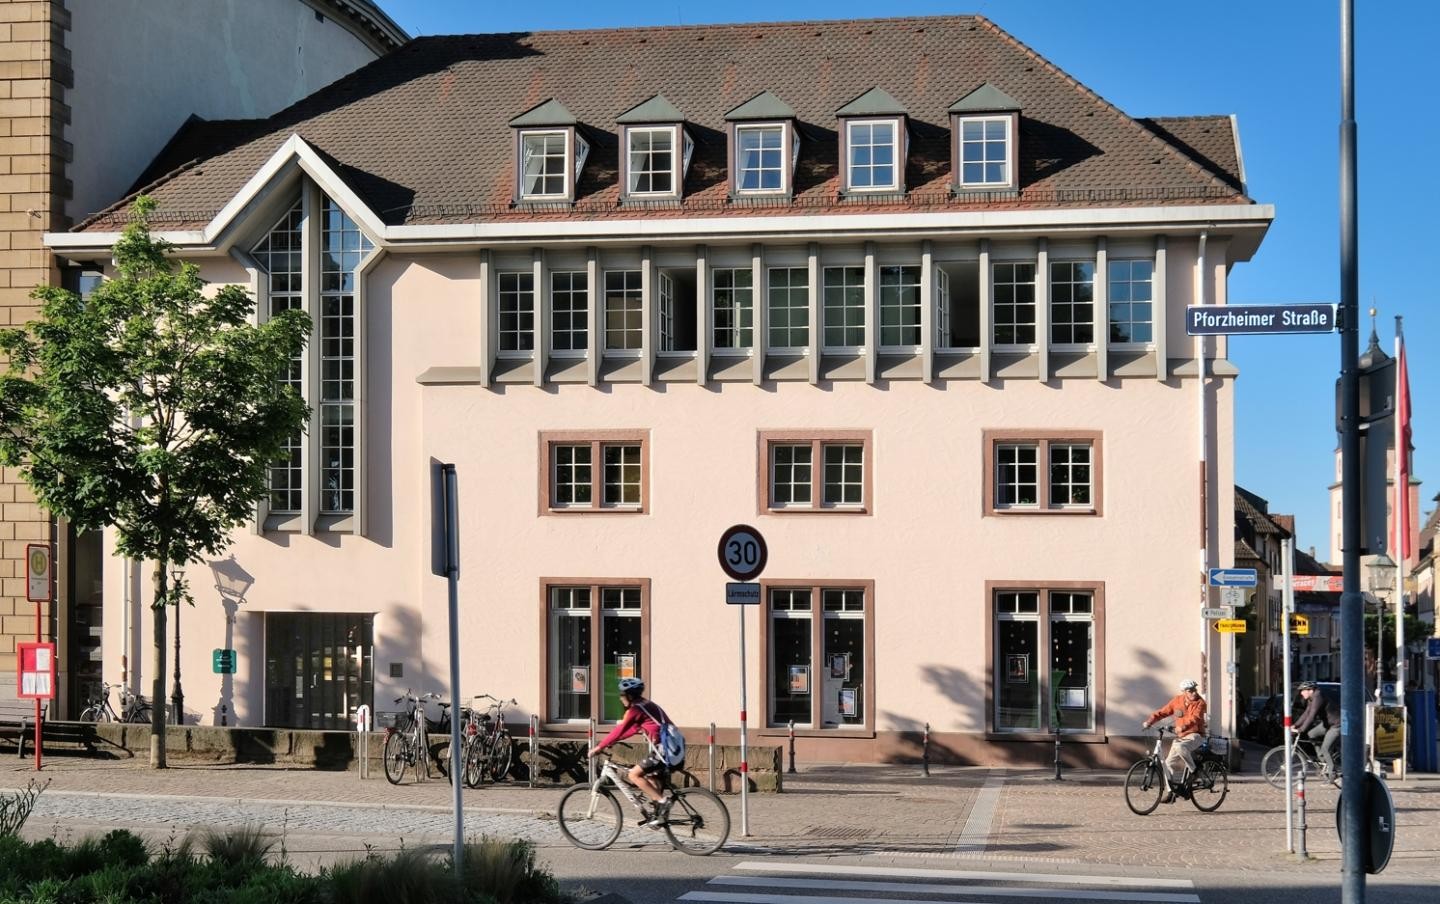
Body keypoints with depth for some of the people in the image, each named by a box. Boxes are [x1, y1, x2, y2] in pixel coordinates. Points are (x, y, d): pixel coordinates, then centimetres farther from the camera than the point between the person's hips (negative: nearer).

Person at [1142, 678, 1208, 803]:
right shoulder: (1177, 701, 4)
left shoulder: (1199, 702, -11)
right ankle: (1173, 792, 12)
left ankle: (1193, 770, -15)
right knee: (1169, 763, 0)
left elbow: (1194, 718, -29)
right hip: (1180, 736, 6)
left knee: (1180, 747, -36)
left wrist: (1183, 727, -46)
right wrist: (1149, 721, -8)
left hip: (1195, 735, -6)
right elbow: (1163, 712, 6)